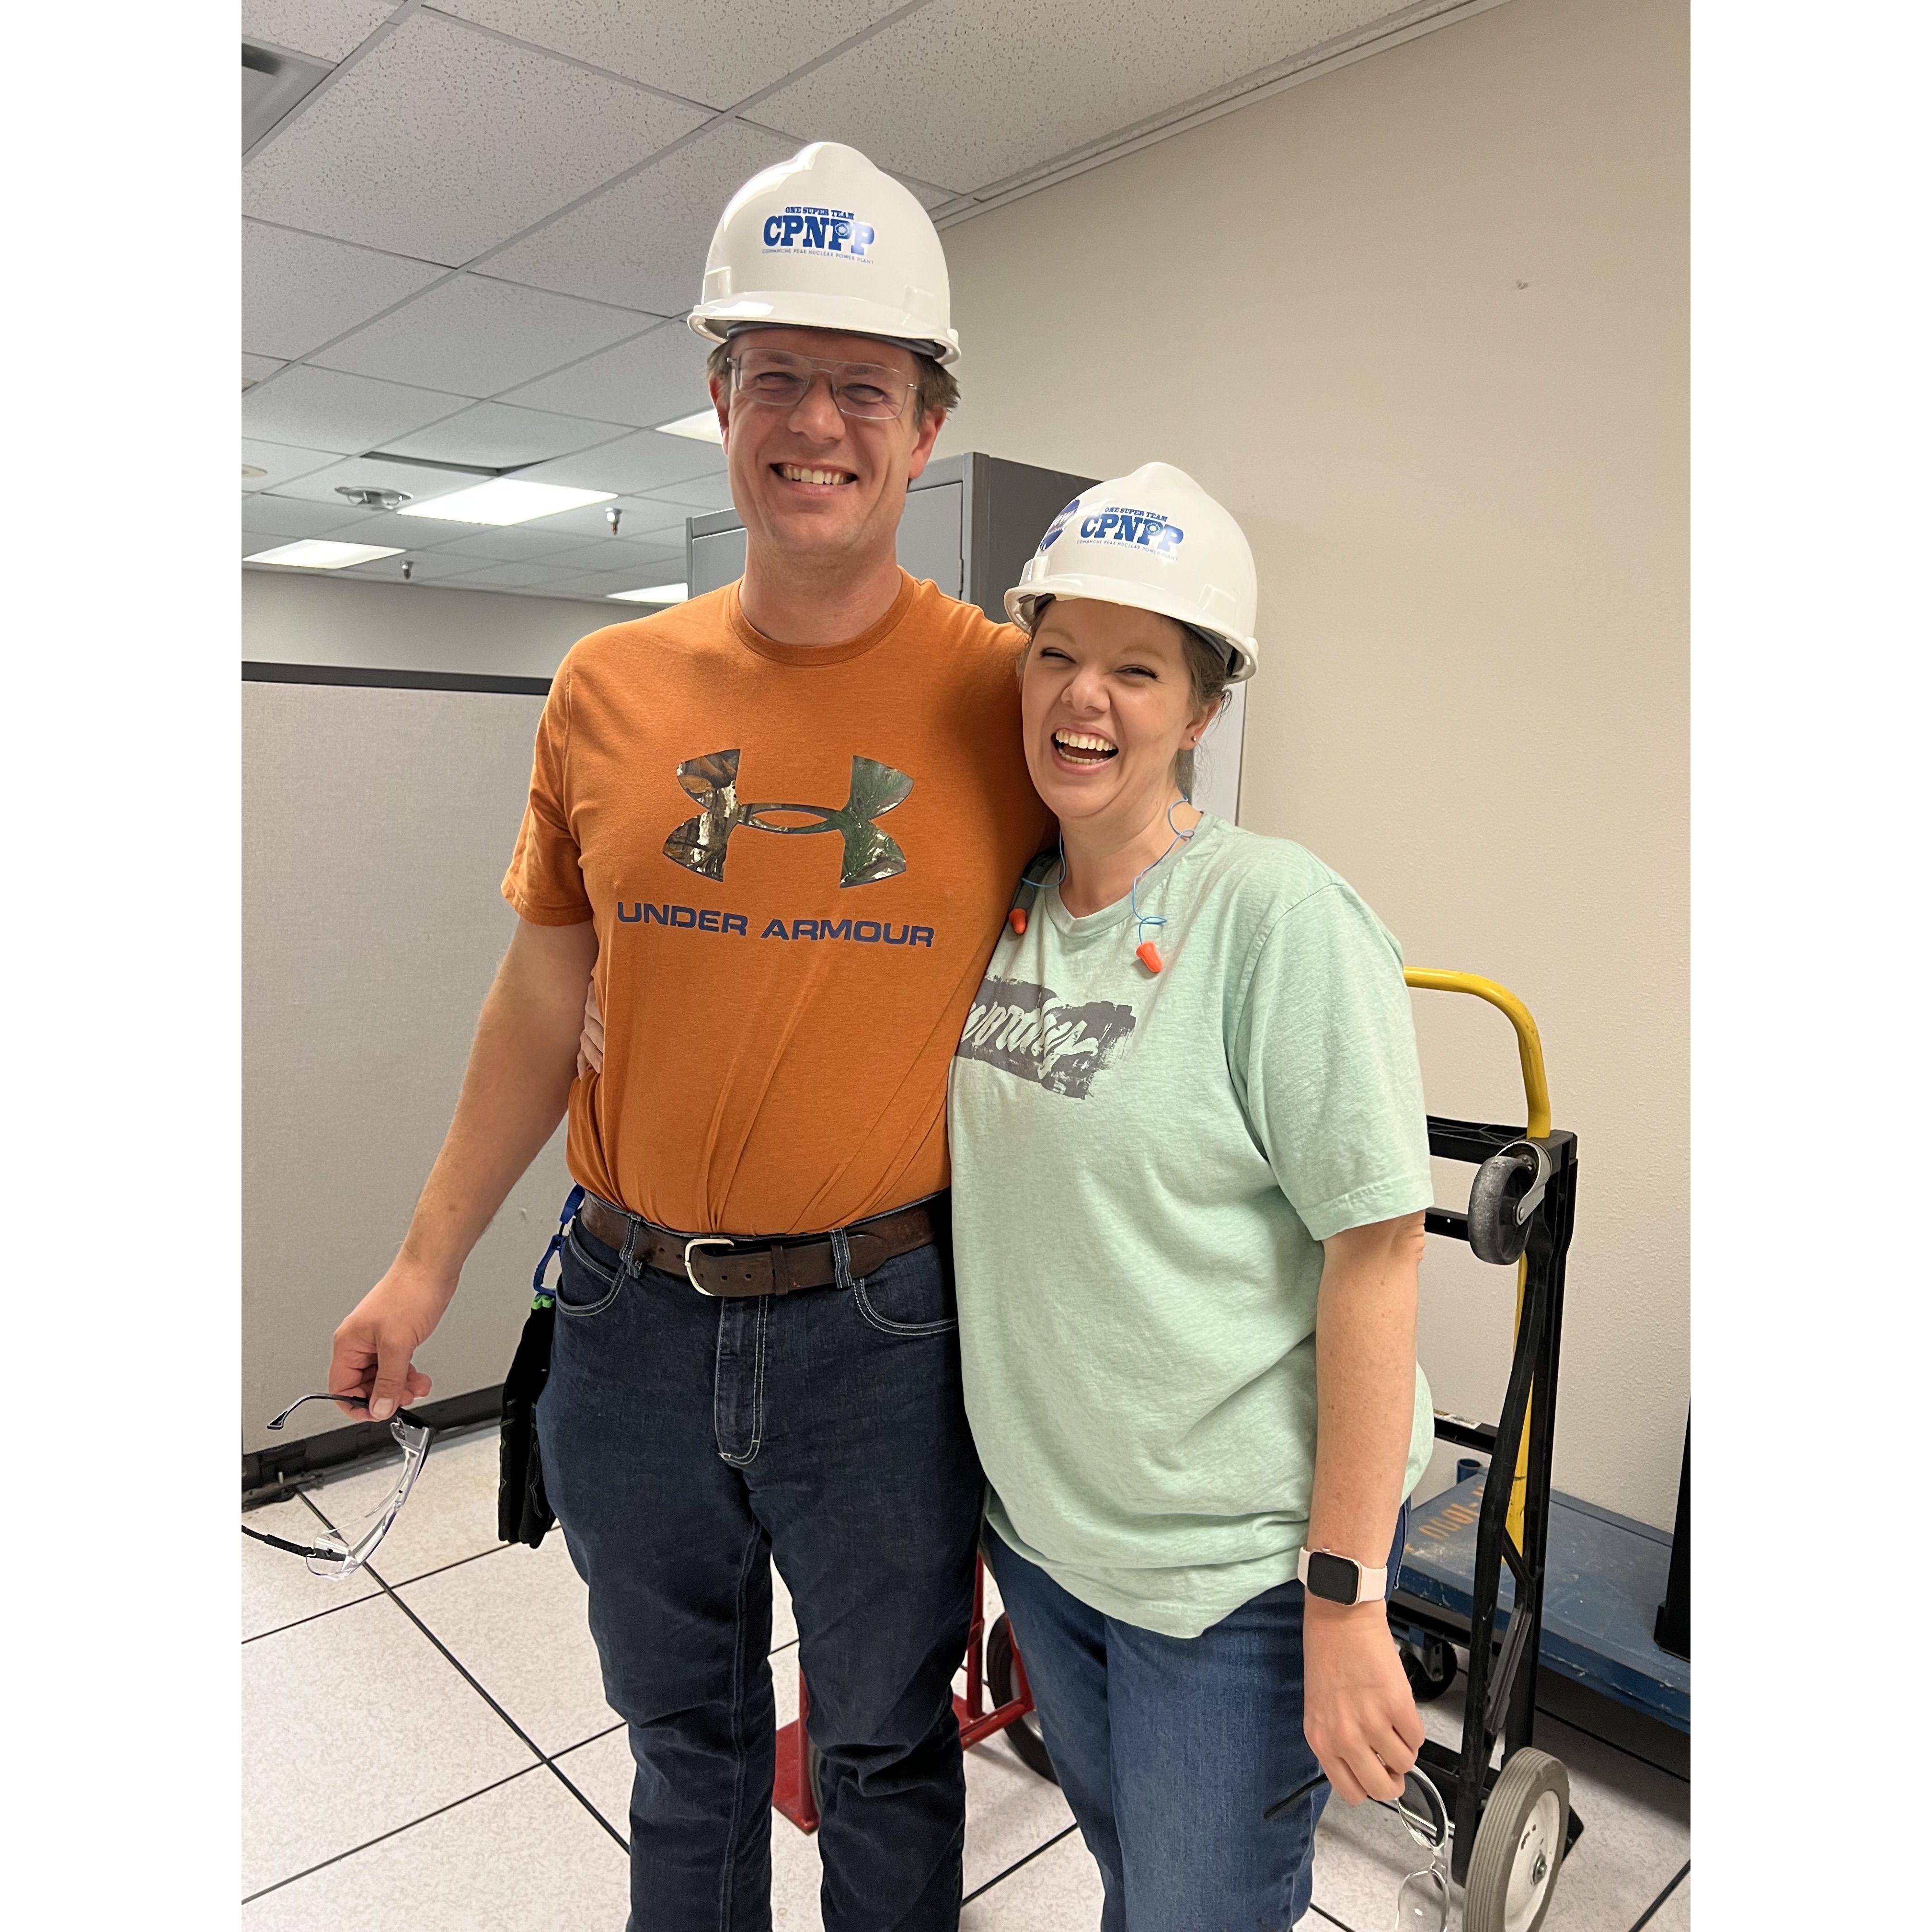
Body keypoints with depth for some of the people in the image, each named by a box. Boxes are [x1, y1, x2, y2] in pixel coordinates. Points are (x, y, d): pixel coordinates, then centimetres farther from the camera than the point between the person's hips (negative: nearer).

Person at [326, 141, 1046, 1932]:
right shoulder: (609, 688, -1)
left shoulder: (1007, 694, -10)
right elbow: (544, 997, 6)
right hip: (632, 1311, 3)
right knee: (680, 1735, 26)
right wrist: (427, 1262, 9)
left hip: (880, 1324, -2)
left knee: (884, 1744, 21)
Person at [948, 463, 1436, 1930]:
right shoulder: (1003, 909, 0)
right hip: (1034, 1518, 6)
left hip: (1231, 1561, -5)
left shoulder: (1279, 914, -20)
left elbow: (1376, 1254, -20)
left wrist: (1346, 1600, -19)